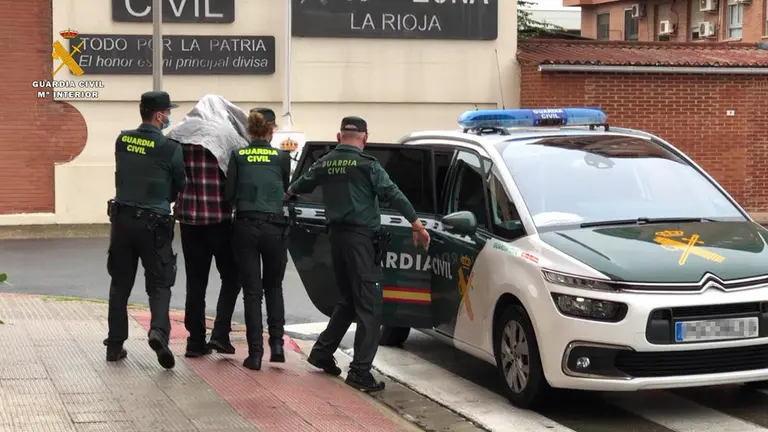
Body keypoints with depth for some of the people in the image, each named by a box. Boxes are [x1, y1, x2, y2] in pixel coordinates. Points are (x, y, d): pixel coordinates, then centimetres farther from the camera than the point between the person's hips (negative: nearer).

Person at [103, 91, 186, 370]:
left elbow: (122, 176, 10)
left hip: (122, 218, 4)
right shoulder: (170, 148, -11)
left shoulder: (122, 141, 1)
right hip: (154, 223, -4)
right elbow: (180, 185, 0)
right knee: (159, 283, 3)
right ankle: (159, 330, -20)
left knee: (120, 283, 13)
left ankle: (115, 344, 16)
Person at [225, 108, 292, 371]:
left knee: (252, 291, 4)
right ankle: (277, 342, 8)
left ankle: (255, 353, 2)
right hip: (274, 227, 0)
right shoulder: (281, 157, 1)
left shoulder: (238, 156, 1)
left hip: (245, 227, 0)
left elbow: (229, 193, 1)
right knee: (273, 287, 19)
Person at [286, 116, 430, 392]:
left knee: (348, 300, 22)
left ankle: (322, 352, 26)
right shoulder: (366, 164, -9)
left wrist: (289, 192, 50)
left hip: (336, 235, 7)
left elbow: (302, 184, 28)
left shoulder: (325, 163, 9)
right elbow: (392, 194, -13)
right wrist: (417, 224, -9)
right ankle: (360, 371, -10)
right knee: (369, 306, -5)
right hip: (361, 237, -7)